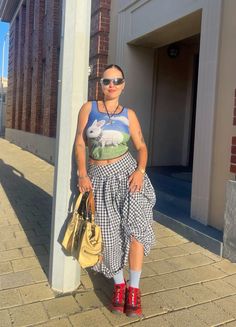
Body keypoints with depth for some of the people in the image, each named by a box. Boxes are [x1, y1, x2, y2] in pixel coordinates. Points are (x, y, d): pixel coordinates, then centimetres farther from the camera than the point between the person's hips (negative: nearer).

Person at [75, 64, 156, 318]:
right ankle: (119, 285, 24)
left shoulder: (128, 114, 3)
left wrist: (140, 170, -12)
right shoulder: (88, 108, 2)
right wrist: (82, 174, -9)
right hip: (99, 177, 0)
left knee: (135, 225, -11)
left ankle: (134, 289, 6)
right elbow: (80, 143, 1)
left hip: (126, 171, 0)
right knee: (108, 232, 4)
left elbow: (141, 146, 6)